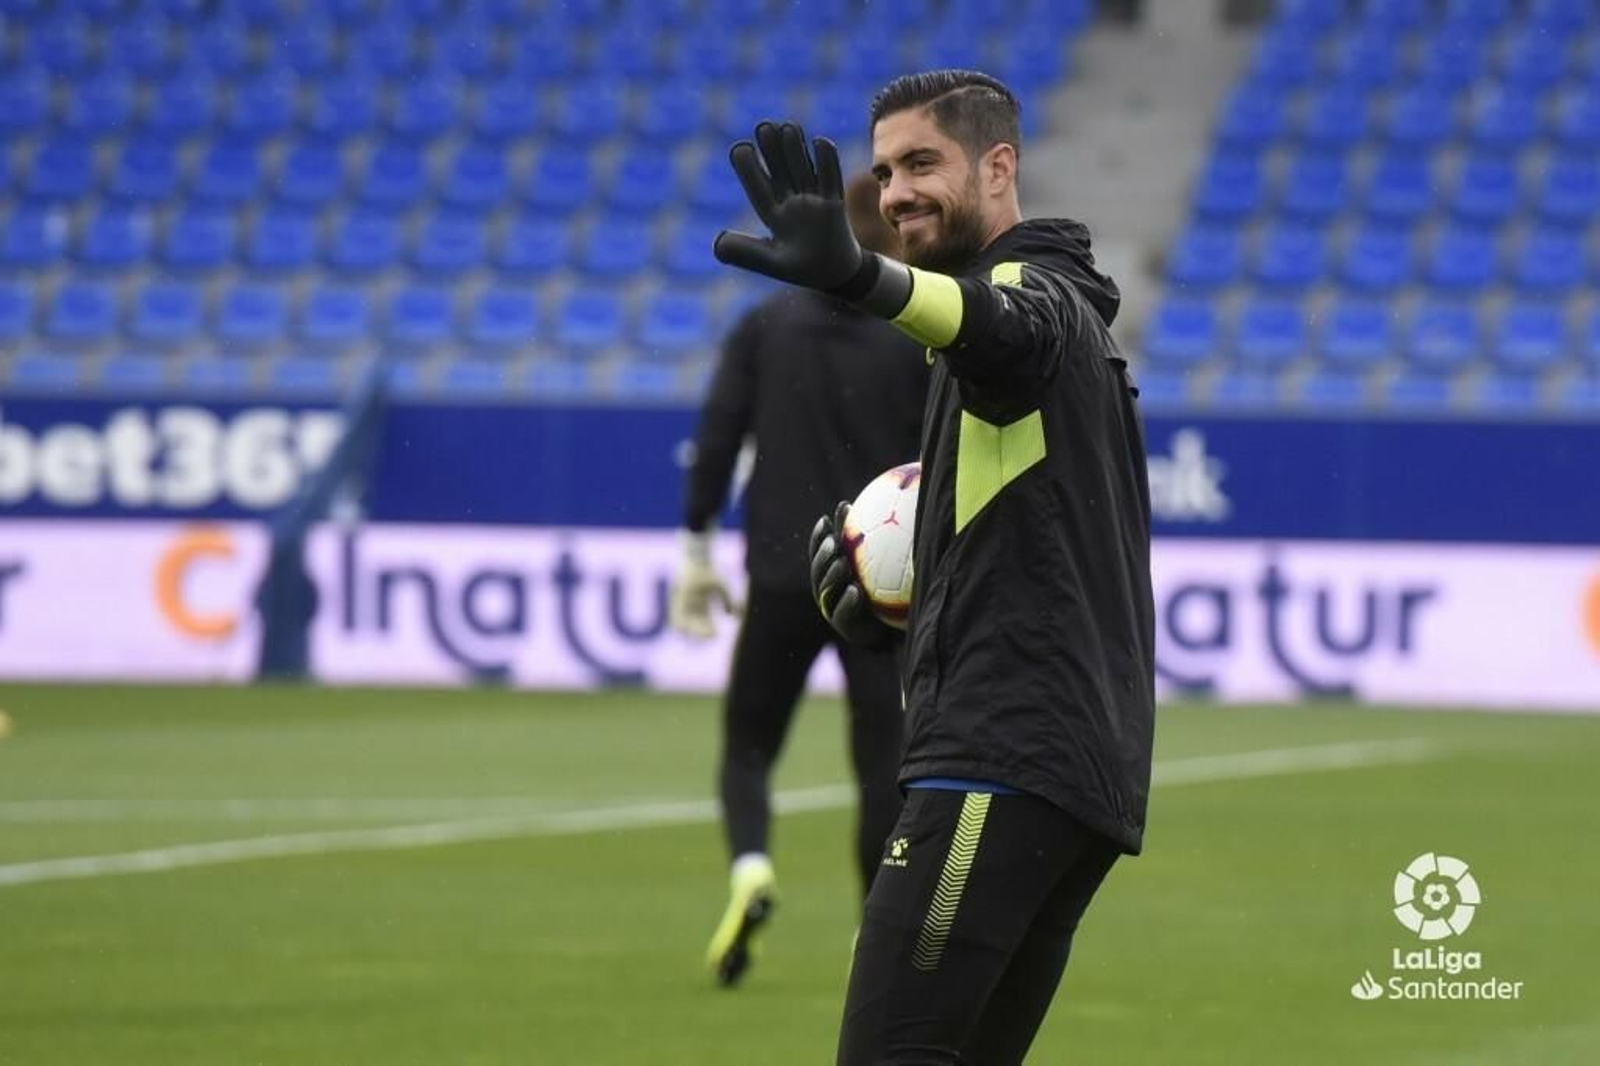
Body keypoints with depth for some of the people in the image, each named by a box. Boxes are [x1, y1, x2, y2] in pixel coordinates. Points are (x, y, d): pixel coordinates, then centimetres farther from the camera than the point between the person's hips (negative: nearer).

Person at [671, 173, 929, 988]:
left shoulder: (768, 324, 3)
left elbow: (716, 438, -1)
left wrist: (696, 551, 3)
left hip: (782, 576, 1)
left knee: (749, 744, 11)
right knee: (883, 758, 6)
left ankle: (750, 866, -17)